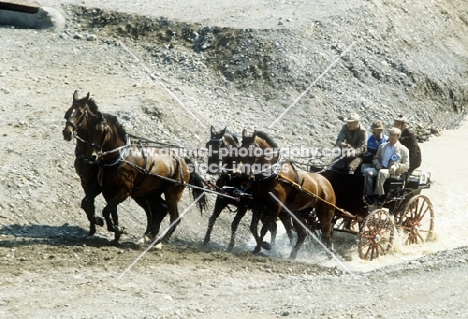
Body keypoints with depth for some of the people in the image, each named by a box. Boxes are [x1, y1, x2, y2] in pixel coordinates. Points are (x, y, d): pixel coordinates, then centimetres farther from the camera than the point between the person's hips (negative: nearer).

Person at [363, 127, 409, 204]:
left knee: (381, 172, -39)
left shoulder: (403, 149, 7)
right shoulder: (382, 146, 21)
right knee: (367, 171, -26)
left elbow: (406, 166, 2)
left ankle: (378, 195, -36)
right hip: (380, 168, 5)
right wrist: (376, 163, 1)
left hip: (393, 172, -5)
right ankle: (369, 195, -31)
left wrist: (396, 166, -16)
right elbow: (376, 158, 26)